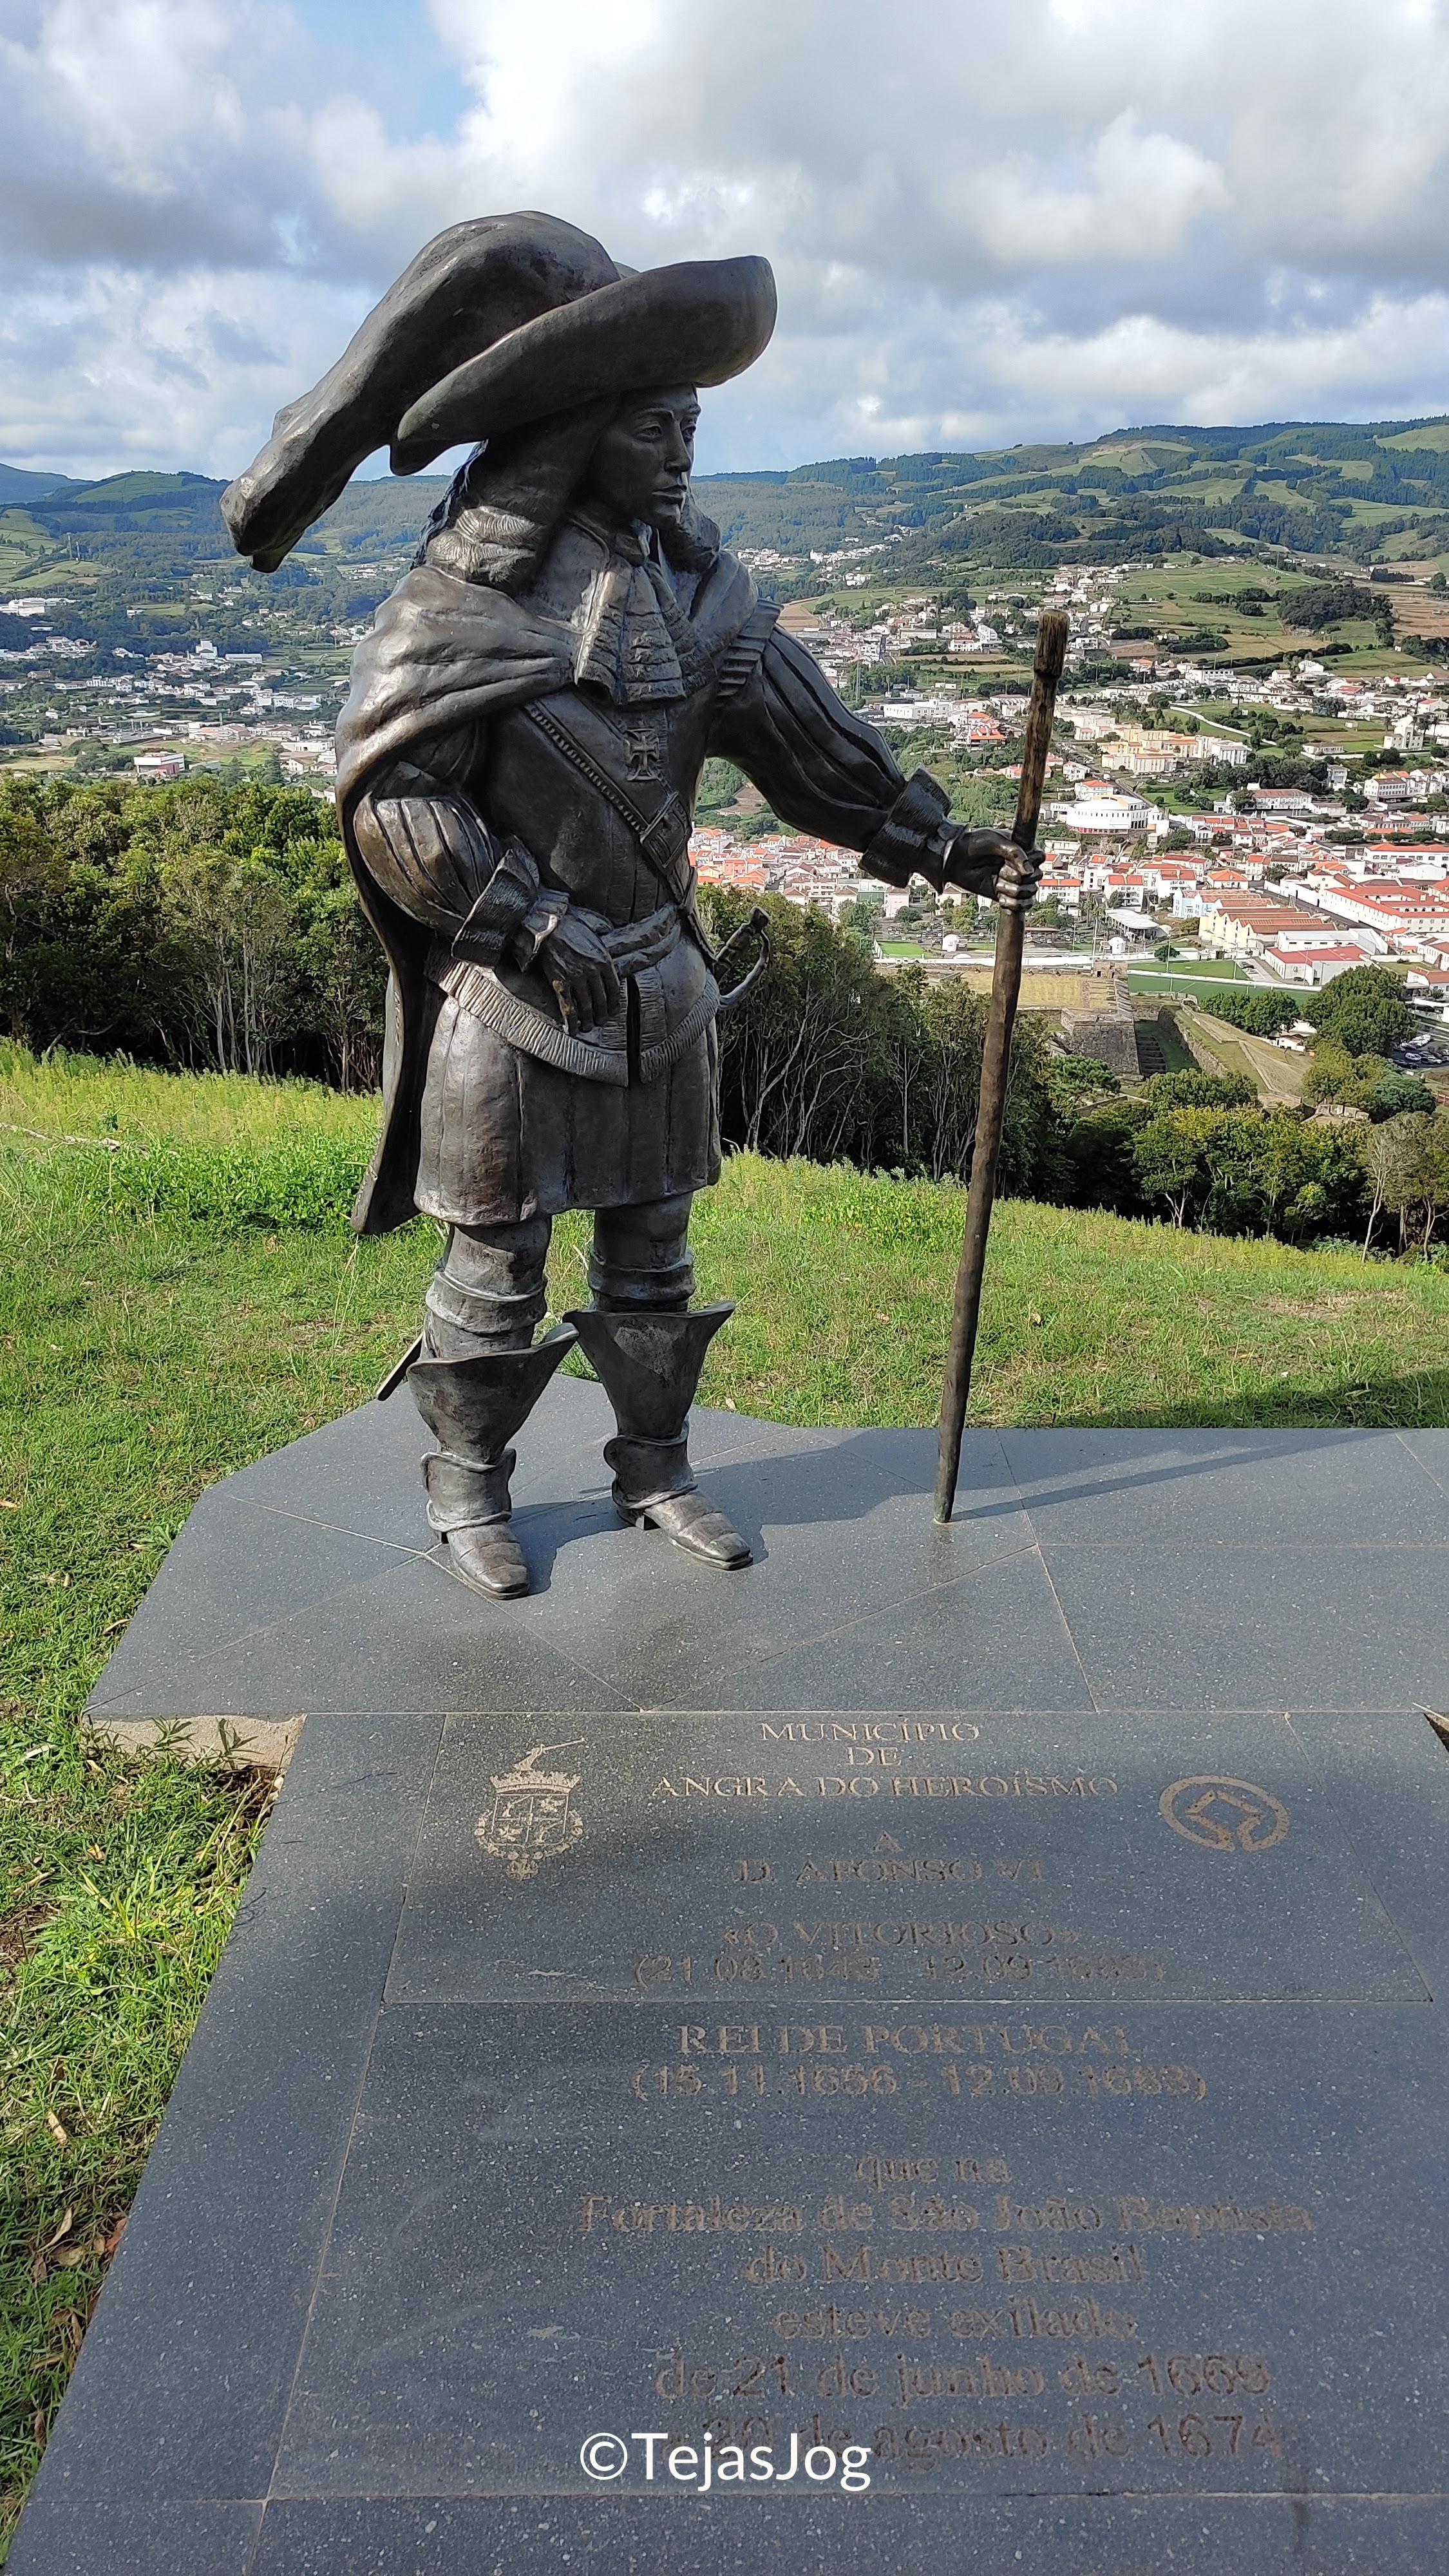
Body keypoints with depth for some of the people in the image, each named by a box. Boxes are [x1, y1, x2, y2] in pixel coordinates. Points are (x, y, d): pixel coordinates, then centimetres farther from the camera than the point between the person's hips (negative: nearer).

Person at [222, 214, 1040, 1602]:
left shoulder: (699, 578, 7)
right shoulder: (467, 590, -12)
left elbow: (807, 736, 10)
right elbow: (389, 799, -15)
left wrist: (937, 841, 3)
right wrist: (537, 930, -19)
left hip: (655, 969, 6)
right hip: (507, 982, -5)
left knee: (651, 1240, 13)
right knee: (497, 1256, 5)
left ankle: (654, 1467, 30)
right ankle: (465, 1486, 25)